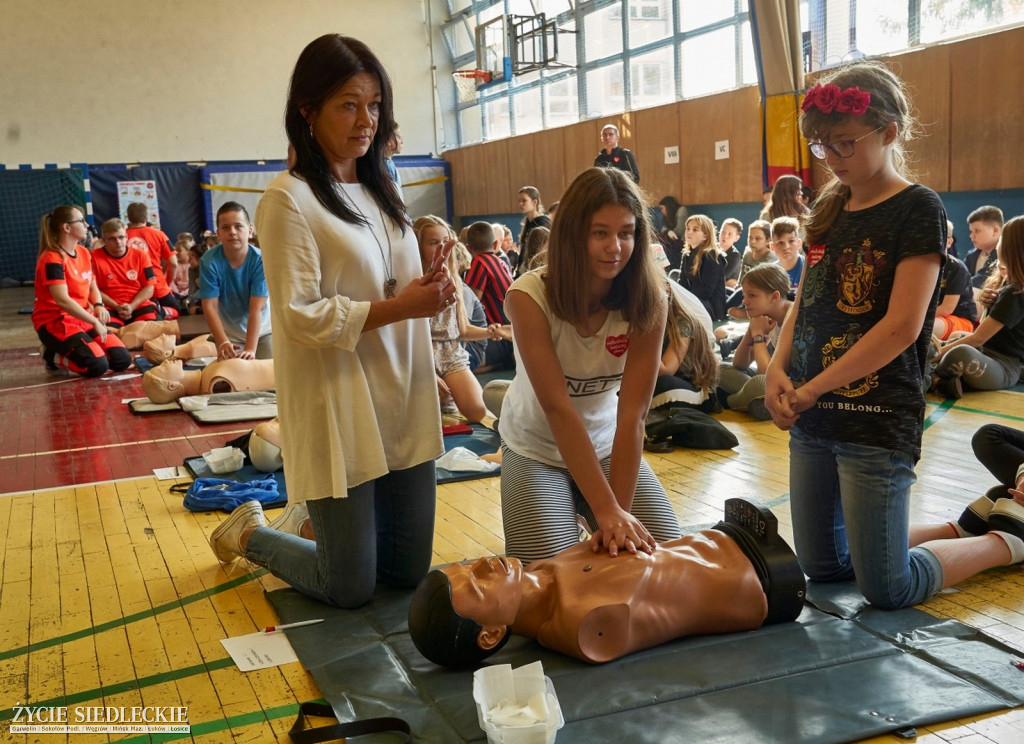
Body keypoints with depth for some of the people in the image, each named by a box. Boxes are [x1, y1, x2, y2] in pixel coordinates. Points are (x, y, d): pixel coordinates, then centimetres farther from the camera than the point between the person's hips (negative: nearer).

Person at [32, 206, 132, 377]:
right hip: (55, 322, -8)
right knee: (97, 366, -25)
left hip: (82, 319, 8)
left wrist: (98, 305, -7)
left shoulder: (84, 253, 9)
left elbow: (92, 286, 16)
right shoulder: (52, 258, -17)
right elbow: (62, 300, -25)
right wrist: (95, 321, -25)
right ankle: (54, 358, 1)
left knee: (122, 360, -5)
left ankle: (77, 351, 12)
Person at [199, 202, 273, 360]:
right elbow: (210, 306, -19)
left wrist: (250, 349, -34)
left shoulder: (260, 260, -22)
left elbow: (256, 309, -26)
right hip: (228, 334, 0)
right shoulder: (209, 261, -20)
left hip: (262, 330, 0)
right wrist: (223, 342, -31)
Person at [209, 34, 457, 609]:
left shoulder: (380, 191, 11)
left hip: (403, 404, 7)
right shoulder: (290, 199, -11)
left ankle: (330, 521, 39)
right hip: (339, 412, -7)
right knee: (351, 589, 5)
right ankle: (249, 534, 29)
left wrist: (431, 290, -3)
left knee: (410, 571, 13)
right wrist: (400, 306, -19)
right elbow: (302, 317, -16)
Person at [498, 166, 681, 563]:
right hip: (536, 448, -2)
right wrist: (607, 511, -34)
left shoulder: (648, 299, -18)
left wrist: (620, 512, -28)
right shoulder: (530, 297, -24)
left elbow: (632, 413, -22)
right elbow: (558, 408, -30)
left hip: (608, 447, 2)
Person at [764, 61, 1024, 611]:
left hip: (877, 420, -7)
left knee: (887, 590, 0)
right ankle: (960, 530, 33)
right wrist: (778, 367, -6)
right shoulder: (829, 208, 10)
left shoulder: (917, 210, -11)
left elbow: (902, 325, -18)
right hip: (814, 420, 8)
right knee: (821, 568, 17)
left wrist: (812, 389, -17)